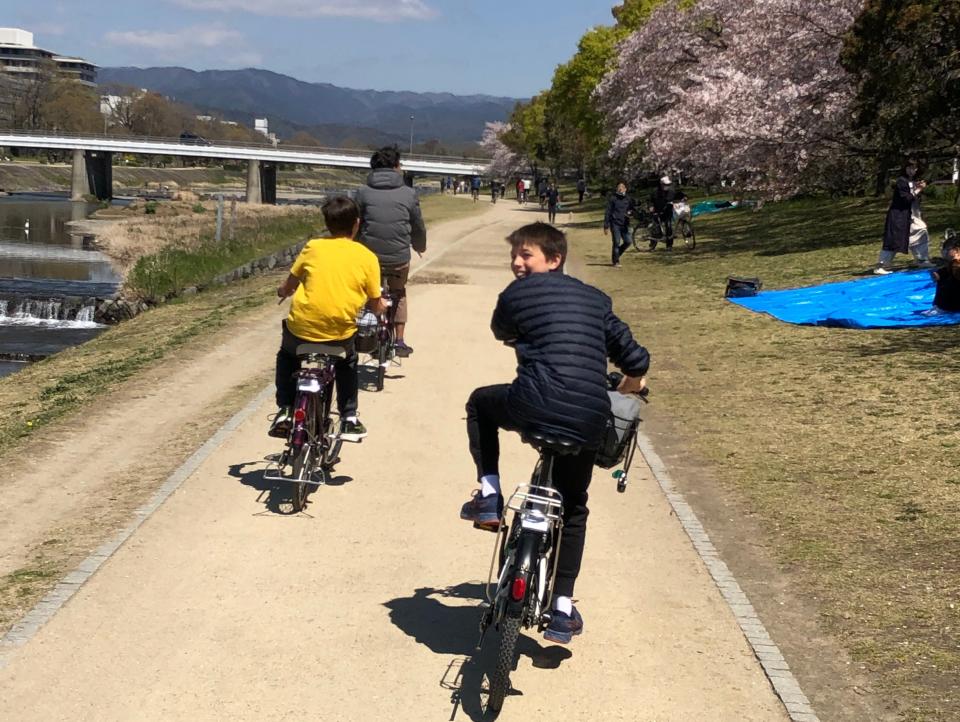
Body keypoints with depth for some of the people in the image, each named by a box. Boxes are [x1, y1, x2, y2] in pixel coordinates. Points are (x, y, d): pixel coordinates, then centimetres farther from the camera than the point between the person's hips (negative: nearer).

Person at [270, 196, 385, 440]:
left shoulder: (313, 248, 2)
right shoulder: (367, 257, 2)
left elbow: (287, 288, 10)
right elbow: (376, 306, 5)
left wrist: (282, 291, 33)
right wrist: (382, 305, 29)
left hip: (302, 330, 0)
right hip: (340, 334, 0)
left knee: (287, 354, 34)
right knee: (348, 360, 34)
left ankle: (284, 412, 25)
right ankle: (349, 418, 28)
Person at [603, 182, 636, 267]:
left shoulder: (628, 199, 8)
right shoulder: (613, 198, -1)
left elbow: (634, 209, 14)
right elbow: (608, 212, -1)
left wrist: (631, 213, -11)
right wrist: (606, 226, -4)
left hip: (625, 224, 4)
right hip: (615, 224, -4)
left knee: (627, 242, -1)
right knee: (617, 242, -7)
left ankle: (616, 255, 20)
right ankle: (615, 261, 2)